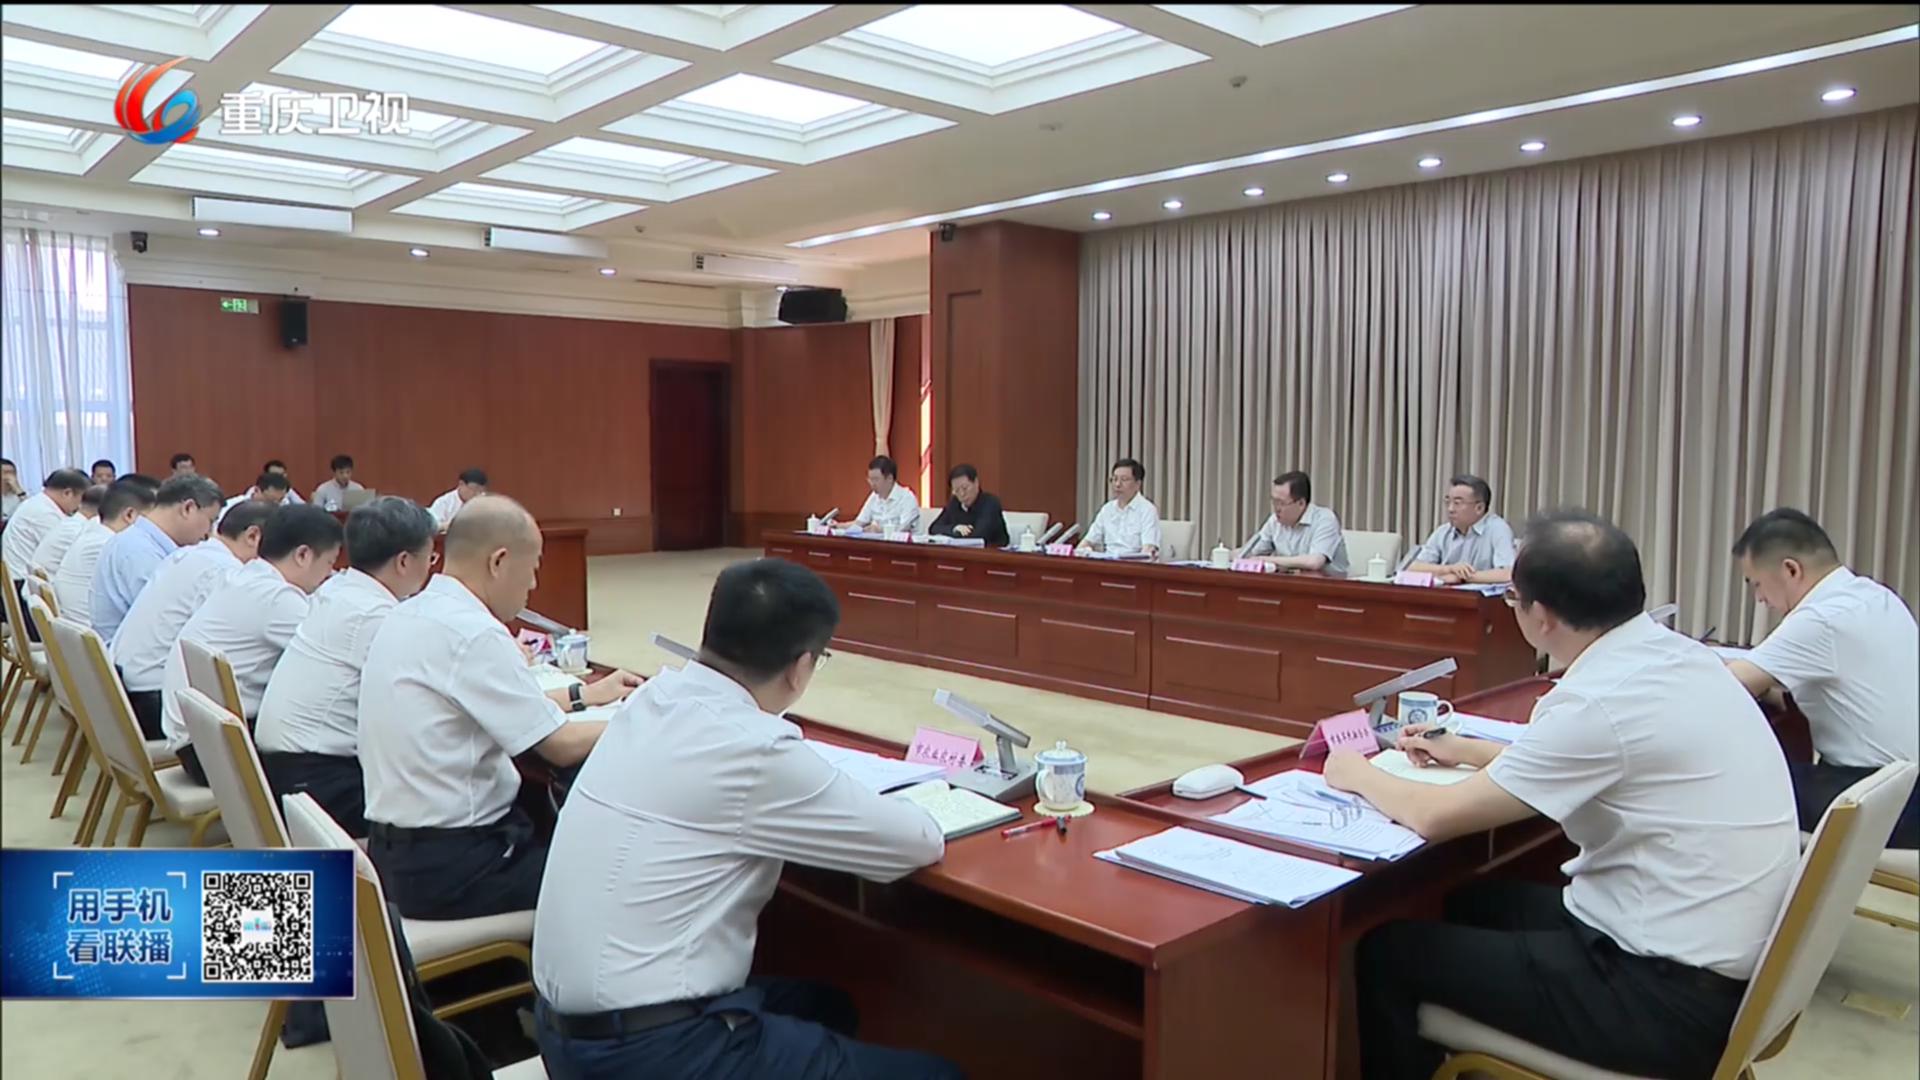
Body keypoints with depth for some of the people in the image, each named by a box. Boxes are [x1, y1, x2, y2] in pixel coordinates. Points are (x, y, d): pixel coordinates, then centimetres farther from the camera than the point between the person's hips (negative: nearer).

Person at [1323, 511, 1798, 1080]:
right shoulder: (1676, 655, 2)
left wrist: (1358, 774, 2)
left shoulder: (1599, 700, -24)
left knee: (1388, 949, -2)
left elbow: (1435, 817, -17)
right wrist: (1466, 750, 26)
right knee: (1471, 897, 20)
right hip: (1718, 963, 9)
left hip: (1670, 994, -9)